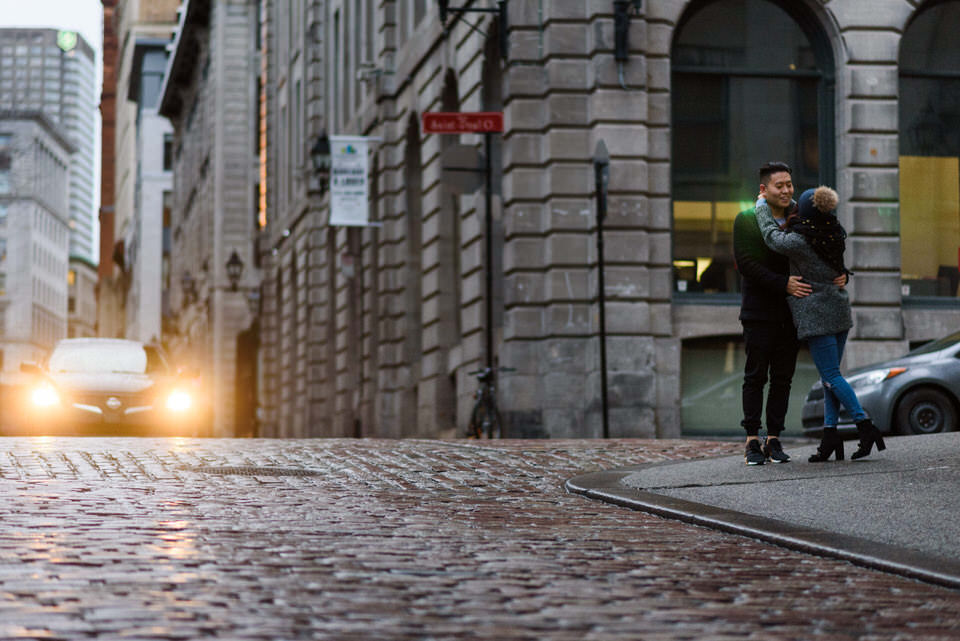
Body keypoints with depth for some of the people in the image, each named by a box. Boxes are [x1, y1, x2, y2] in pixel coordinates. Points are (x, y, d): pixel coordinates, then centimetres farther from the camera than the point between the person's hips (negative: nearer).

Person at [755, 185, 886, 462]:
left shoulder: (800, 241, -18)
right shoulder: (835, 234, 4)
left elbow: (771, 235, -2)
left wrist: (762, 206, 14)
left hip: (817, 315, -8)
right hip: (839, 311, 8)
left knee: (831, 376, -5)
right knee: (830, 376, 10)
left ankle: (865, 426, -10)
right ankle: (830, 433, 9)